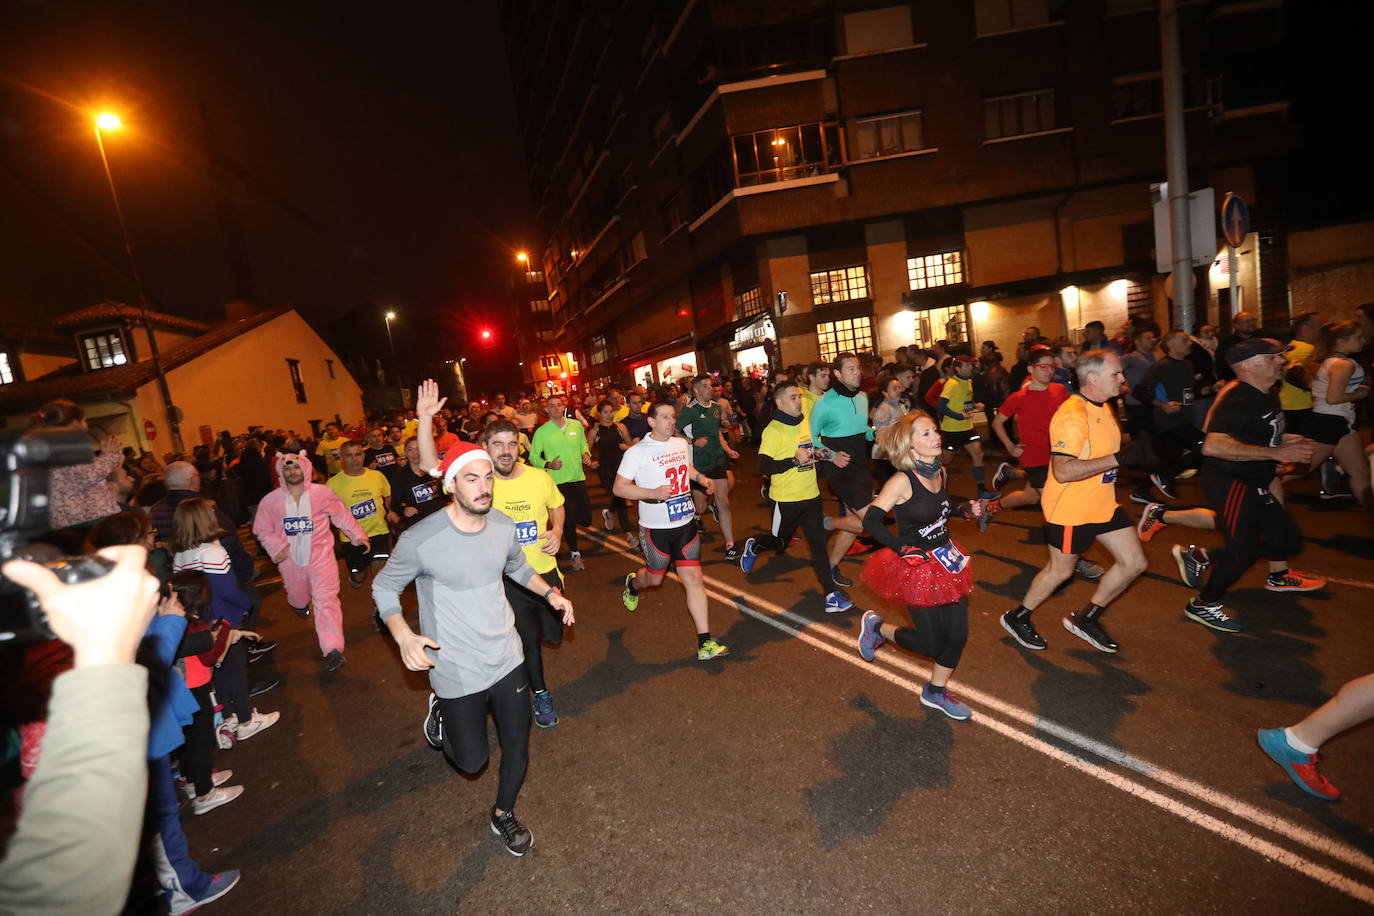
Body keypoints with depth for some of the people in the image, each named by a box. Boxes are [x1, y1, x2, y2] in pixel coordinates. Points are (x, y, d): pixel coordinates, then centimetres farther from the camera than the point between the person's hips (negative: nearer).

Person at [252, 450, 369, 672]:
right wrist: (275, 547, -8)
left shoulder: (322, 493, -3)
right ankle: (301, 604, 59)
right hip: (291, 560, 3)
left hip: (320, 555, -3)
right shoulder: (271, 500, 1)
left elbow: (342, 516, 5)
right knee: (298, 598, 19)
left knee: (326, 598, -12)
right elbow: (262, 529, 8)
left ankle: (333, 649, -16)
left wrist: (358, 535, -2)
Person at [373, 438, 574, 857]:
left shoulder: (503, 526, -8)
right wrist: (403, 636, -22)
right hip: (456, 672, -4)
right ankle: (442, 712, 43)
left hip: (506, 657, 4)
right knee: (472, 760, 12)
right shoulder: (420, 539, -23)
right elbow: (384, 586, -7)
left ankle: (504, 814, 45)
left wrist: (550, 592, -1)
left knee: (517, 748, 15)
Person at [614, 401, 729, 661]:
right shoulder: (637, 452, -12)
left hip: (685, 523, 4)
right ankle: (633, 583, 52)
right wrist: (653, 493, -25)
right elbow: (619, 488, -13)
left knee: (693, 578, -1)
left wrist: (700, 478, 6)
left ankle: (705, 642, 4)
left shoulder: (681, 444, 7)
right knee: (655, 578, 14)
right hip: (656, 527, -4)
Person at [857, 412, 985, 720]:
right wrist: (904, 550, -24)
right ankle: (877, 627, 29)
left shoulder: (941, 473, 1)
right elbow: (870, 521, -23)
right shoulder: (903, 481, -22)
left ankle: (936, 692, 32)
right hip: (916, 566, -7)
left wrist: (966, 510, 1)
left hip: (946, 560, 7)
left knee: (958, 634, 8)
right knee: (931, 643, 2)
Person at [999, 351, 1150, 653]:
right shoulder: (1073, 415, -24)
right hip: (1070, 509, -9)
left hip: (1102, 504, 9)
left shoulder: (1102, 407, 8)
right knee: (1061, 570, 6)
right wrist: (1118, 458, -31)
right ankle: (1017, 617, 27)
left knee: (1134, 562, 8)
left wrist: (1126, 455, 10)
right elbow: (1063, 470, -33)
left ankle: (1086, 618, 24)